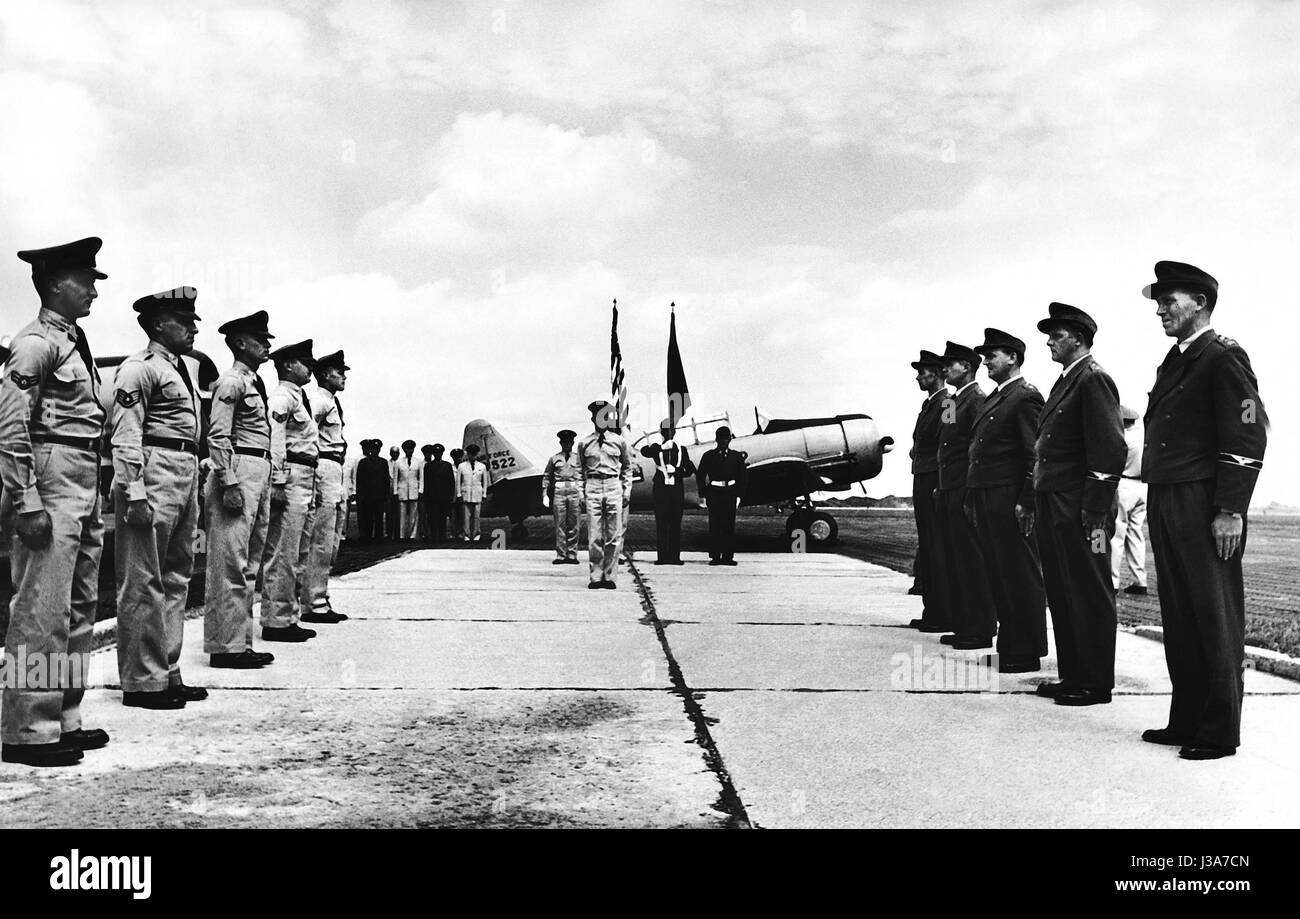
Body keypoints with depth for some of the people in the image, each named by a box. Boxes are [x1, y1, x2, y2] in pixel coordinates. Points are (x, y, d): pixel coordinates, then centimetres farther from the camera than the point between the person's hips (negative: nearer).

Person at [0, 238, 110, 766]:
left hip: (84, 488, 10)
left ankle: (65, 721, 23)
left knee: (80, 609, 14)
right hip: (52, 485, -10)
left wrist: (95, 502, 17)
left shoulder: (74, 342, 17)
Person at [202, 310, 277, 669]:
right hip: (239, 472, -10)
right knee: (231, 564, -7)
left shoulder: (255, 383, 19)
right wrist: (229, 484, -21)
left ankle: (241, 642, 20)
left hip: (259, 475, 10)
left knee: (249, 564, 13)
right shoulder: (231, 382, -9)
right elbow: (218, 436, -15)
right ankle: (225, 646, -2)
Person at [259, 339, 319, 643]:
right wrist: (278, 482, -23)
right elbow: (274, 438, -18)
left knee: (296, 555, 14)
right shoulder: (282, 397, -9)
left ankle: (289, 618, 22)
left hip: (305, 481, 11)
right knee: (282, 554, -7)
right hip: (290, 480, -11)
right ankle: (276, 621, -3)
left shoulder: (300, 398, 22)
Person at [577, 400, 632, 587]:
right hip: (592, 487, 0)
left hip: (613, 487, 0)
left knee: (612, 536, 1)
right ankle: (595, 577, 5)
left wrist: (627, 489, 11)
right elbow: (580, 470, 15)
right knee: (594, 536, -2)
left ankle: (610, 577, 7)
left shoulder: (618, 441, 6)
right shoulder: (584, 443, 6)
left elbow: (627, 466, 17)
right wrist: (582, 492, 9)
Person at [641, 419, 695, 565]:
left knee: (676, 524, 1)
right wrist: (662, 446, -26)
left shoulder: (681, 449, 10)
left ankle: (674, 556, 2)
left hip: (677, 489, 1)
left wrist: (677, 472, -12)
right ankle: (662, 556, 0)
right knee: (661, 524, -1)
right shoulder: (656, 448, 6)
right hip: (660, 488, -1)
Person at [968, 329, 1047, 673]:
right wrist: (972, 497, 14)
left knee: (1021, 576, -1)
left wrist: (1025, 503, -19)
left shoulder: (1026, 397, -9)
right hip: (985, 499, 9)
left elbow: (1035, 455, -15)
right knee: (997, 575, 13)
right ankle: (1009, 643, 23)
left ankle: (1026, 652, 5)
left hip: (1010, 500, -9)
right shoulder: (993, 399, 19)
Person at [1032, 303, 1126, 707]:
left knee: (1089, 596, 0)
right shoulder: (1065, 382, 18)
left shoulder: (1094, 380, -11)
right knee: (1062, 594, 13)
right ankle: (1072, 676, 23)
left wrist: (1096, 517, -19)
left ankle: (1096, 684, 9)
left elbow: (1110, 450, -17)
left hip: (1079, 511, -9)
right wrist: (1038, 505, 16)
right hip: (1054, 507, 9)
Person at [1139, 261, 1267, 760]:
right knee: (1179, 619, 12)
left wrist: (1230, 511, -18)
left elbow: (1249, 437, -13)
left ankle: (1220, 732, 7)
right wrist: (1155, 504, 15)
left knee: (1215, 619, -1)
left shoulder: (1224, 357, -7)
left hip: (1205, 507, -8)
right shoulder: (1174, 361, 18)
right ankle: (1186, 721, 21)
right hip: (1166, 504, 8)